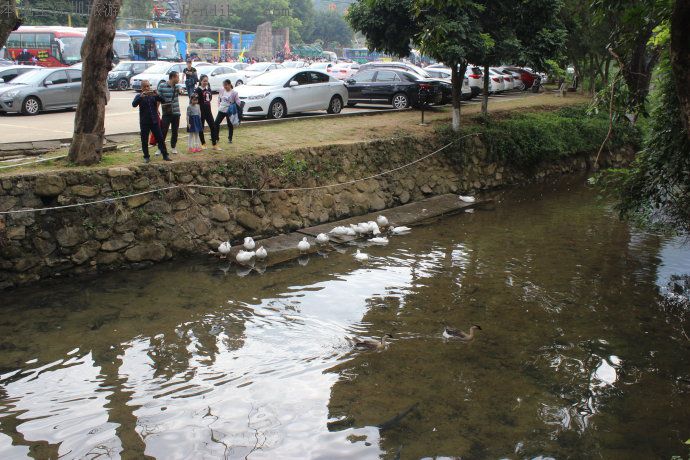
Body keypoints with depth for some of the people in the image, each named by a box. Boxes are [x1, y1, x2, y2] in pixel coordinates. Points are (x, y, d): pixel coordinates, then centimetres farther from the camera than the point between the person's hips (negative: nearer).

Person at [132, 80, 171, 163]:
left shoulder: (153, 95, 5)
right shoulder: (139, 96, 1)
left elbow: (163, 100, -7)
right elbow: (134, 104, -16)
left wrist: (157, 95, -25)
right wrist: (141, 96, -29)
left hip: (154, 121, 1)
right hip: (144, 122, -1)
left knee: (160, 138, 2)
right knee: (144, 140, 3)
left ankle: (165, 155, 9)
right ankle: (146, 157, 14)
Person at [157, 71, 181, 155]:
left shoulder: (177, 86, 6)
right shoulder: (162, 85, -4)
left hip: (176, 113, 3)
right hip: (166, 113, -3)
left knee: (175, 131, 10)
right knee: (164, 131, -5)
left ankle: (173, 147, 24)